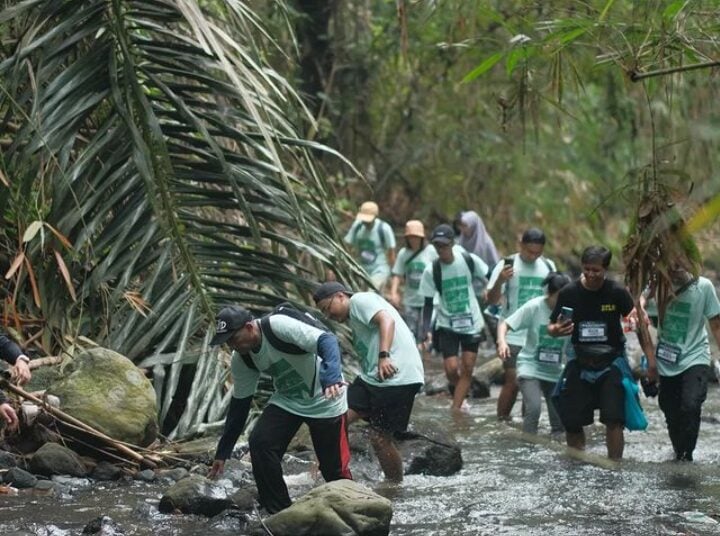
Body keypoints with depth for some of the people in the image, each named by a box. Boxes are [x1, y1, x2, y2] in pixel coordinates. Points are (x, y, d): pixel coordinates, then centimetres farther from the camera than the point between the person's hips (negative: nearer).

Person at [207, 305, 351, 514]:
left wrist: (331, 376, -55)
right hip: (286, 400, 6)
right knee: (259, 443, -16)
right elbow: (239, 404, 4)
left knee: (333, 466, -3)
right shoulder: (241, 360, -7)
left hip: (325, 400, -6)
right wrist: (222, 453, 4)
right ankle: (279, 514, -6)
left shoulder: (279, 326, -29)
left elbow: (327, 340, -36)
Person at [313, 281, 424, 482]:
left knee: (380, 437, -5)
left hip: (397, 377, -9)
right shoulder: (353, 319, 27)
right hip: (372, 378, 9)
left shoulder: (360, 300, -1)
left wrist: (384, 356, -29)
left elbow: (386, 320, -18)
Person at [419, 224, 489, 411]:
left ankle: (454, 410, 4)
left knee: (467, 369, -2)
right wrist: (426, 331, -16)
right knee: (451, 369, -10)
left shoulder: (470, 260, -11)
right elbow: (428, 303, -5)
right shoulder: (431, 271, -11)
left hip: (472, 323, 1)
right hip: (447, 324, -1)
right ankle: (458, 395, 21)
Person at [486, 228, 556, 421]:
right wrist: (500, 281, -26)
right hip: (514, 336, -4)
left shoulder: (548, 267, 9)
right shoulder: (507, 265, -6)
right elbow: (492, 300, -8)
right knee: (513, 381, -9)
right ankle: (501, 422, 0)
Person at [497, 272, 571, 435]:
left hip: (555, 371, 3)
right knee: (533, 408, -25)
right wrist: (502, 341, -31)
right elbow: (504, 324, -12)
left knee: (560, 422, 3)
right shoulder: (534, 307, -14)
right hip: (530, 366, -3)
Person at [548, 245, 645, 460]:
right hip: (581, 364, 2)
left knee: (613, 419, -13)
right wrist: (557, 330, -22)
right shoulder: (569, 293, -5)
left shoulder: (617, 293, -10)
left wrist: (650, 360, -10)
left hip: (611, 363, -2)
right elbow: (551, 328, 3)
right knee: (571, 421, 3)